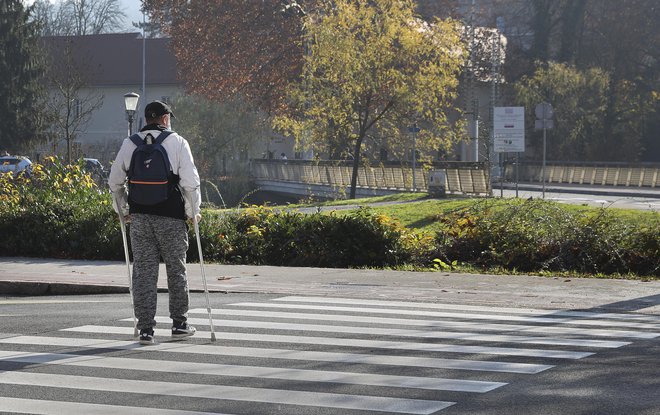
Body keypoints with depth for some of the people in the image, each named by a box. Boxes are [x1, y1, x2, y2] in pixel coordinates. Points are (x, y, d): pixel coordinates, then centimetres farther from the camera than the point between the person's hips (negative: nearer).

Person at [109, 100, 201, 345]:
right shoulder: (177, 142, -3)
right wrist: (193, 211, 4)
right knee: (176, 269, 11)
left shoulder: (129, 144, 8)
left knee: (143, 271, 4)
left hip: (139, 216, 3)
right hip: (171, 215, -3)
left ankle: (145, 329, 2)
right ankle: (179, 323, 18)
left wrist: (123, 210, 23)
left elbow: (115, 181, 12)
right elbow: (190, 181, -7)